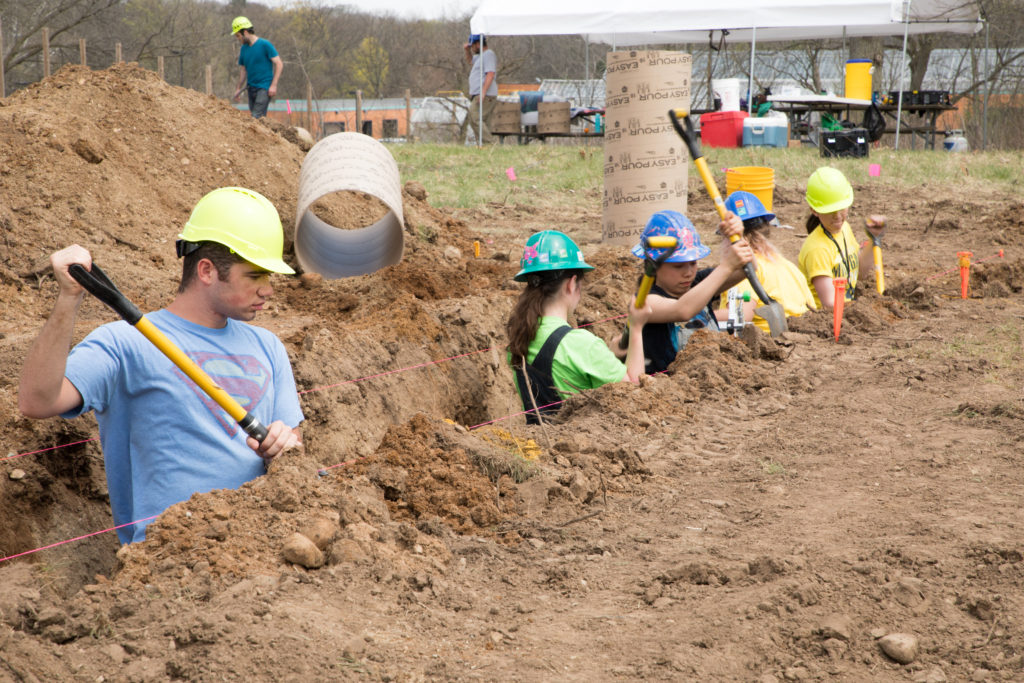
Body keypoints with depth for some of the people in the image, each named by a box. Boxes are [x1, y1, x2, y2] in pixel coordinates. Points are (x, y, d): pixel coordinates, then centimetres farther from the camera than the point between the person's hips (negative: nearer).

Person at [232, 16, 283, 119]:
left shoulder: (265, 44, -8)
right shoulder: (244, 49, 12)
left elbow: (279, 64, -9)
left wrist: (273, 85, -15)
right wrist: (238, 89, 16)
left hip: (264, 88, -7)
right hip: (251, 87, 7)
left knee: (257, 116, -19)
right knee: (253, 116, 5)